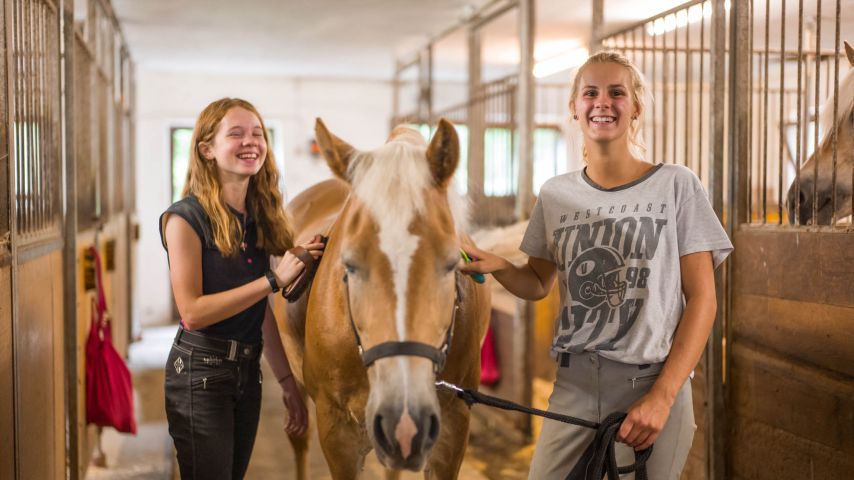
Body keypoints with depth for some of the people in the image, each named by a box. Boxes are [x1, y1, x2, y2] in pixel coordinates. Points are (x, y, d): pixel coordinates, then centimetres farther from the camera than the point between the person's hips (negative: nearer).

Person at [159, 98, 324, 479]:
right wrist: (275, 279, -22)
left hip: (249, 371, 7)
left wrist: (287, 382, 11)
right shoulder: (186, 219, -13)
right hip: (201, 373, -7)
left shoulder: (258, 217, 7)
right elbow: (192, 313, -20)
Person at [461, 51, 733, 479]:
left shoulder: (676, 186, -4)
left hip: (654, 384, -3)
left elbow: (702, 299, -5)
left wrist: (662, 396, -14)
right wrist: (498, 267, -6)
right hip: (573, 385, 3)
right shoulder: (555, 195, 6)